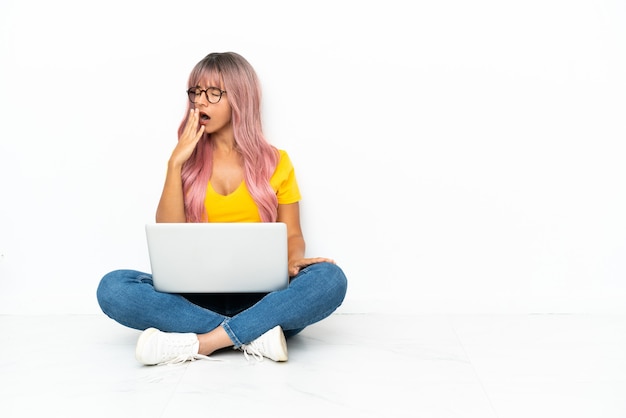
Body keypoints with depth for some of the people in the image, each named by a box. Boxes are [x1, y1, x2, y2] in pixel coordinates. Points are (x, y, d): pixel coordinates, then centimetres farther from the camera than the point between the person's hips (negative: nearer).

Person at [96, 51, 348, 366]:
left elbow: (292, 234, 8)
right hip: (197, 296, 1)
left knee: (330, 279, -30)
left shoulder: (275, 162, 9)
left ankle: (199, 343, -31)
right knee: (113, 288, -25)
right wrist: (175, 163, -5)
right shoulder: (187, 160, 10)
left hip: (260, 297, -1)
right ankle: (256, 335, -28)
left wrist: (294, 260, -14)